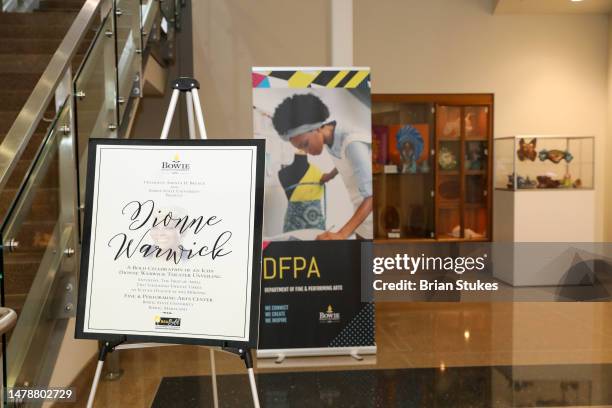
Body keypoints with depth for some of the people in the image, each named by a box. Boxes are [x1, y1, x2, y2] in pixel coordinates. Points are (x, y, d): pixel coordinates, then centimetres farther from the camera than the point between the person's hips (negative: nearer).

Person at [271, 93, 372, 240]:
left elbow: (371, 196, -33)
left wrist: (341, 234, -44)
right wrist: (329, 176, 44)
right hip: (363, 218, 8)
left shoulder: (353, 144, -27)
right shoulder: (332, 140, -1)